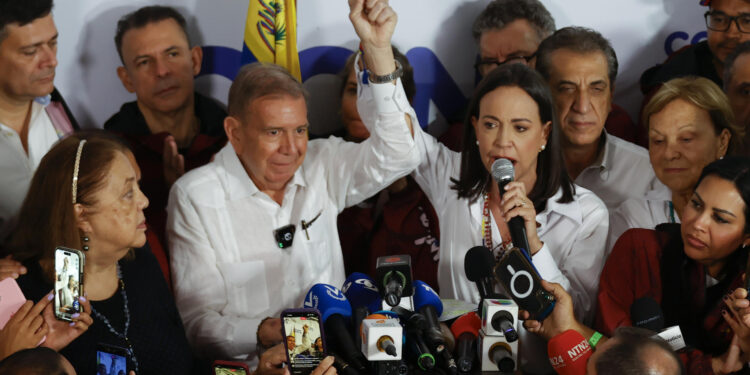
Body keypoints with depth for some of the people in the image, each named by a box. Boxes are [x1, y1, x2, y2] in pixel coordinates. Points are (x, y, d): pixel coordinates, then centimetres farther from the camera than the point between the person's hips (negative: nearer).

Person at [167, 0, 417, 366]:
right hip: (247, 363, -3)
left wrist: (378, 49, -14)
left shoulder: (320, 166, 5)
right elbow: (197, 321, -10)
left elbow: (396, 155, -7)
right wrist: (263, 334, -30)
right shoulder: (194, 196, -7)